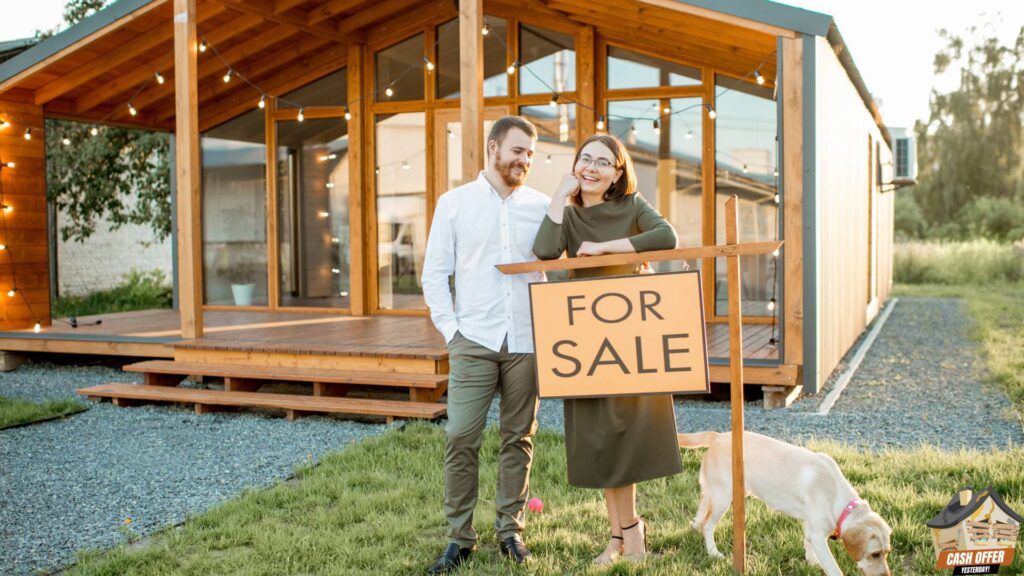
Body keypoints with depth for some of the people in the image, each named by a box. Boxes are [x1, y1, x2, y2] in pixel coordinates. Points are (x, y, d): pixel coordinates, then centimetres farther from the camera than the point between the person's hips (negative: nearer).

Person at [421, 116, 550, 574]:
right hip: (474, 342, -1)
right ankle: (459, 537, 8)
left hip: (527, 342, 1)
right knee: (461, 438, -4)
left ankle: (510, 529, 20)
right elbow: (434, 274, 5)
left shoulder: (541, 206, 8)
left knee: (518, 438, 7)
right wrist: (450, 330, -2)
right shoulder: (454, 203, 5)